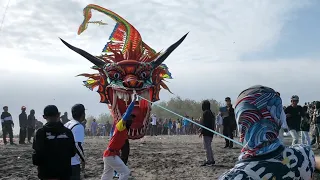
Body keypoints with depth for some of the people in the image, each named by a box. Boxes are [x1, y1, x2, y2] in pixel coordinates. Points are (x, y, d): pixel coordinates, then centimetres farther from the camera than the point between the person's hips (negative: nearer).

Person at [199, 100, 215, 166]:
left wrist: (202, 132, -16)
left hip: (206, 133, -10)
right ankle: (212, 160, 22)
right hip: (210, 133, 10)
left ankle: (209, 161, -8)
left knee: (207, 147, -7)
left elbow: (204, 123, -19)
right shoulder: (211, 113, 16)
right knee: (209, 147, 17)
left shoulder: (205, 112, -13)